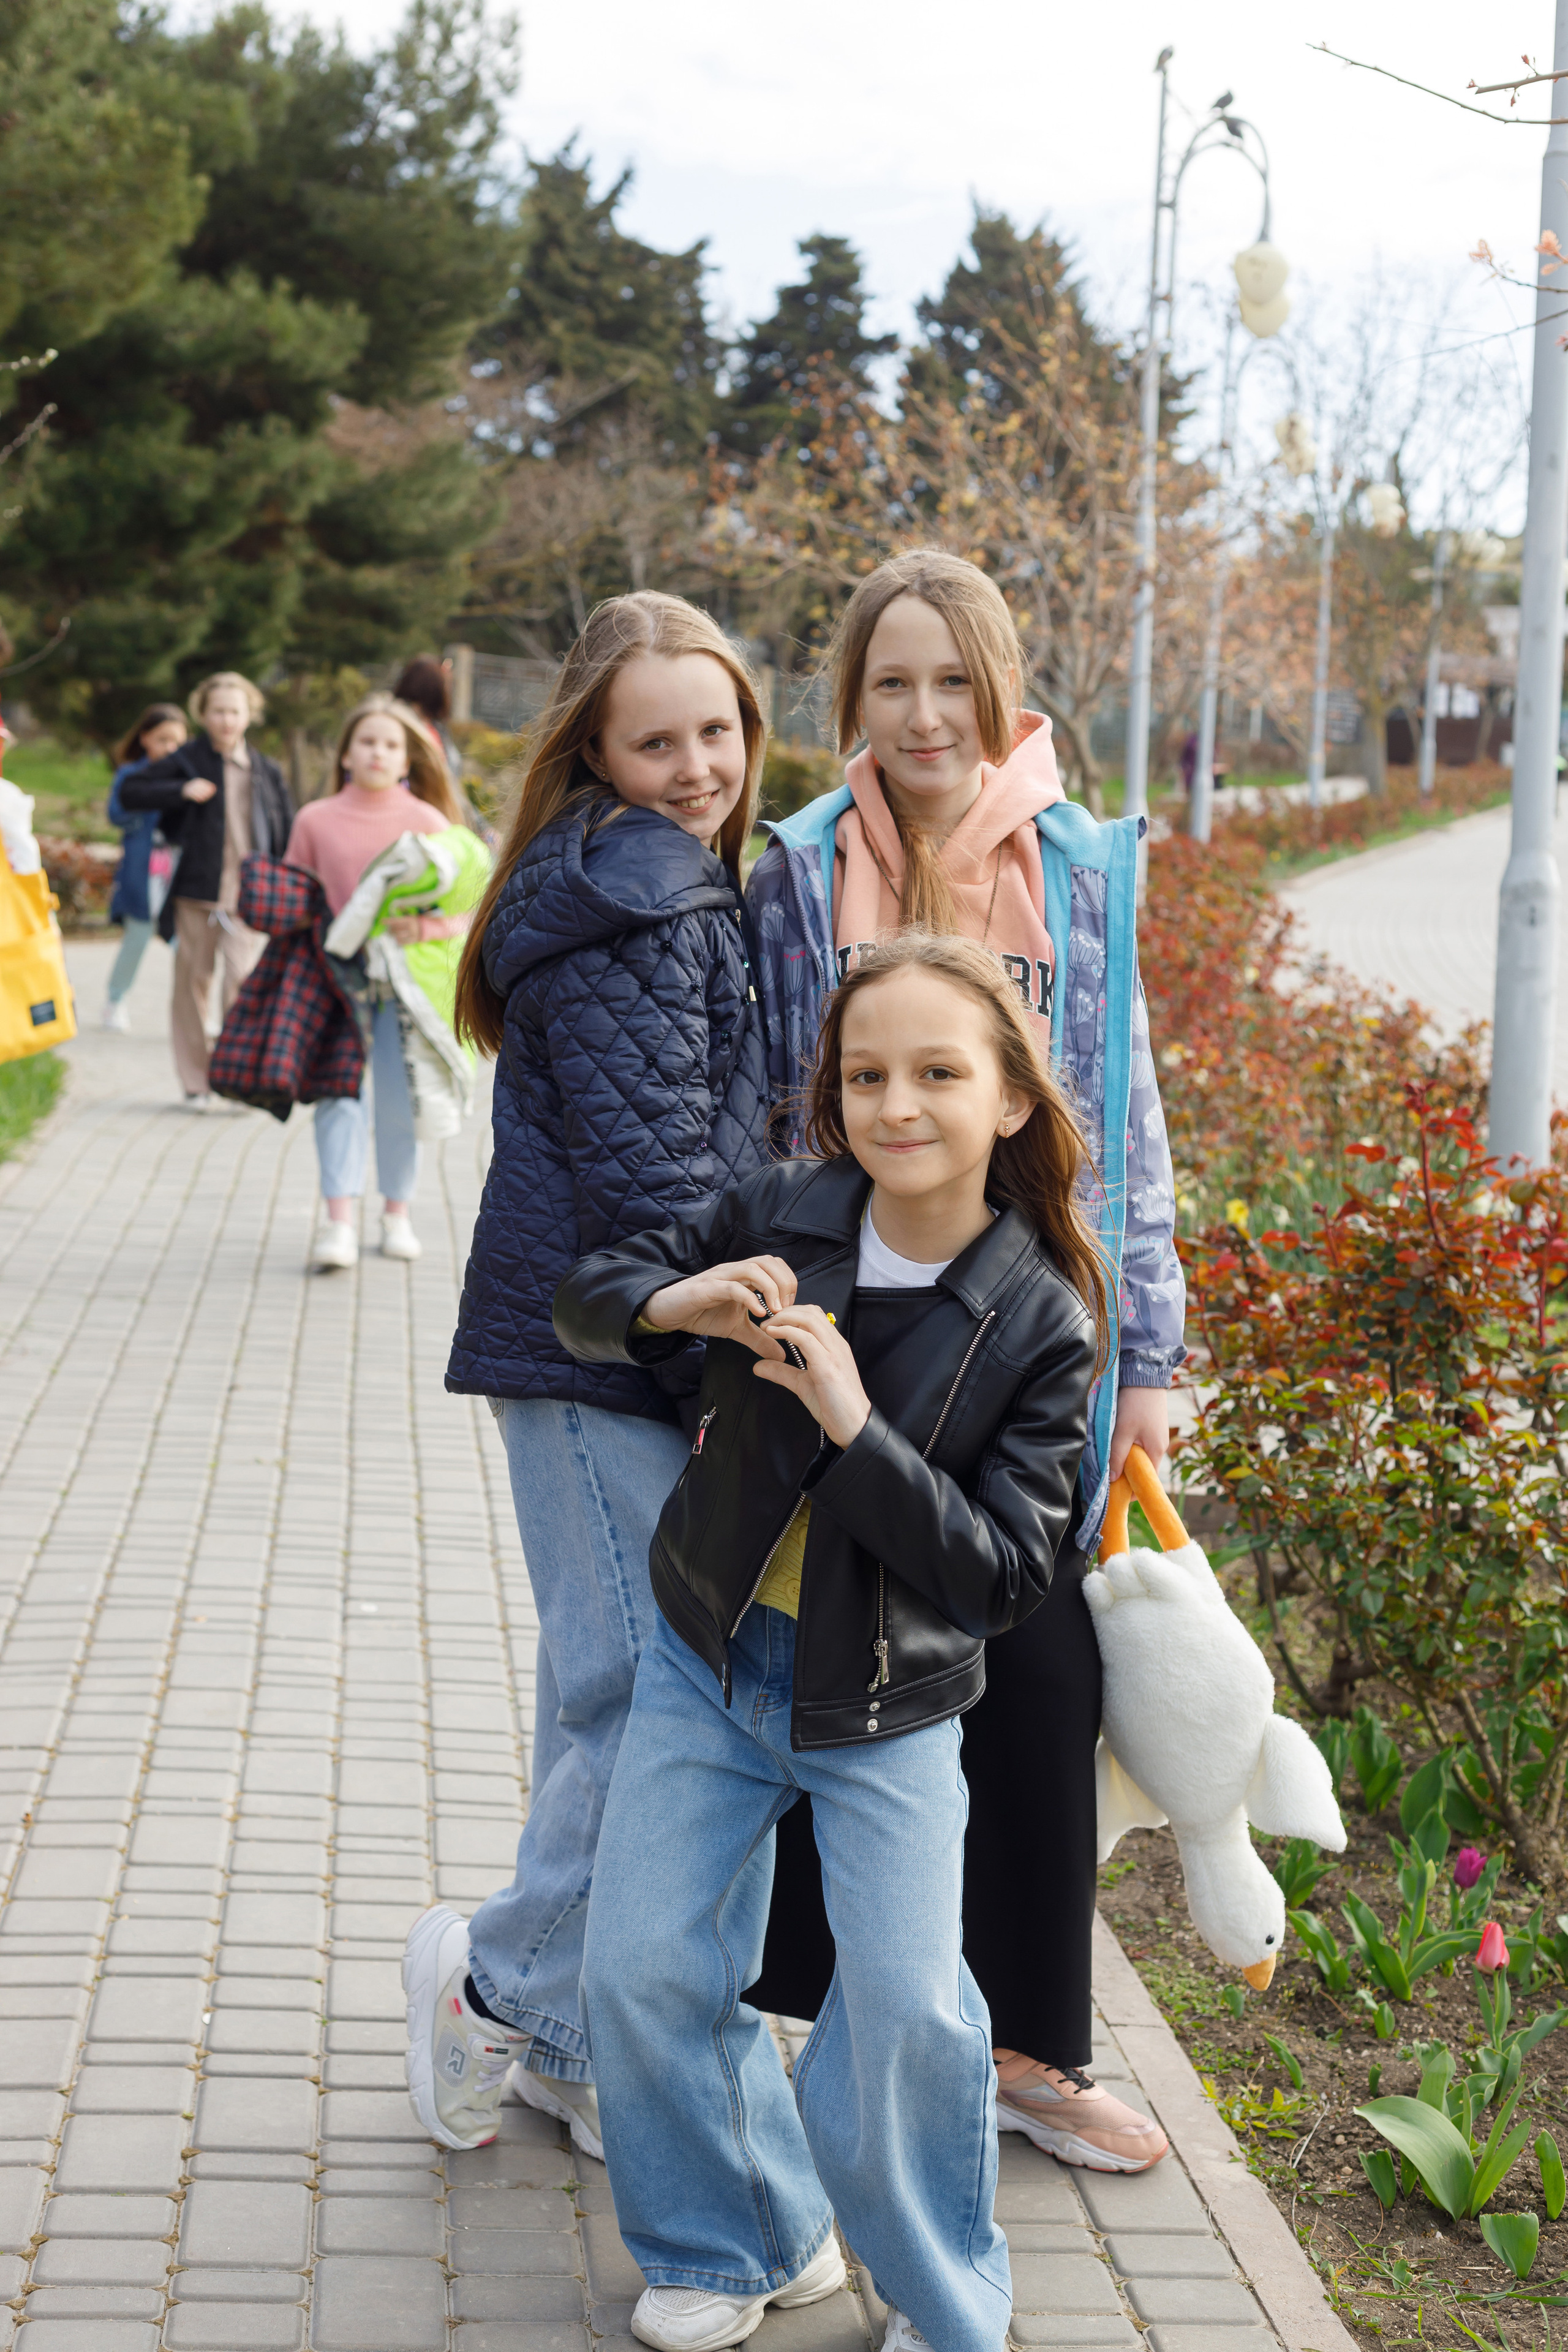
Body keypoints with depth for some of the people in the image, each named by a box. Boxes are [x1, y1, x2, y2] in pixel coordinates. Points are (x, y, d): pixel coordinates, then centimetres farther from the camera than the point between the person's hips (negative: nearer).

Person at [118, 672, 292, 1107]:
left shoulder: (266, 770, 9)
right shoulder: (187, 760, 2)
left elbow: (287, 833, 14)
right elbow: (129, 793, -2)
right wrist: (182, 791, -15)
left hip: (250, 896, 0)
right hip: (196, 891, 0)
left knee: (246, 981, -12)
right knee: (194, 982, 4)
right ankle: (196, 1083, 13)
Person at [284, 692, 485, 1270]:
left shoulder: (428, 821, 4)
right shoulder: (316, 820, 6)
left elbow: (464, 903, 3)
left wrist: (425, 928, -16)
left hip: (405, 978, 0)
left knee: (400, 1098, 2)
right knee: (339, 1092, -8)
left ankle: (397, 1215, 17)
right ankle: (339, 1223, -11)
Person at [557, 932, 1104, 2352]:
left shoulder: (1042, 1325, -14)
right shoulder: (780, 1216, -9)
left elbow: (1004, 1573, -18)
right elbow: (588, 1298, 2)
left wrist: (856, 1427, -29)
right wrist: (677, 1302, -22)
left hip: (889, 1711, -2)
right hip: (710, 1664, 3)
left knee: (910, 2013, -7)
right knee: (644, 1971, 1)